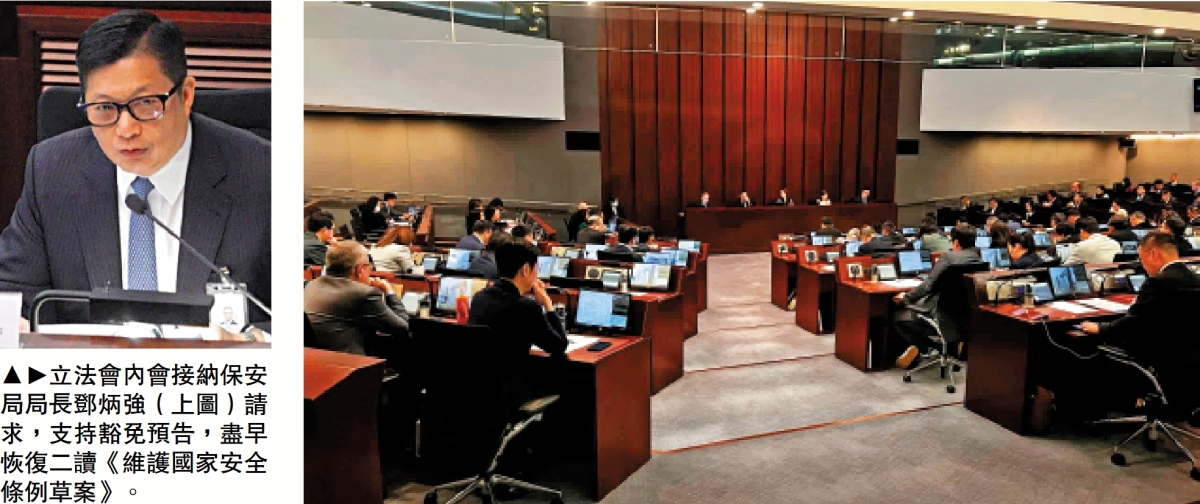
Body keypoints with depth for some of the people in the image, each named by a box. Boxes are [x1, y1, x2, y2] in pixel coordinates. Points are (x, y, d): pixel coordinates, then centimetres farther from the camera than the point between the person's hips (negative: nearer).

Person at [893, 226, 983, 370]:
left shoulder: (949, 257, -14)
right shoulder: (980, 260, 3)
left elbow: (928, 285, -15)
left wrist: (906, 297, 0)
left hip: (946, 317, -7)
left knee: (899, 316, 8)